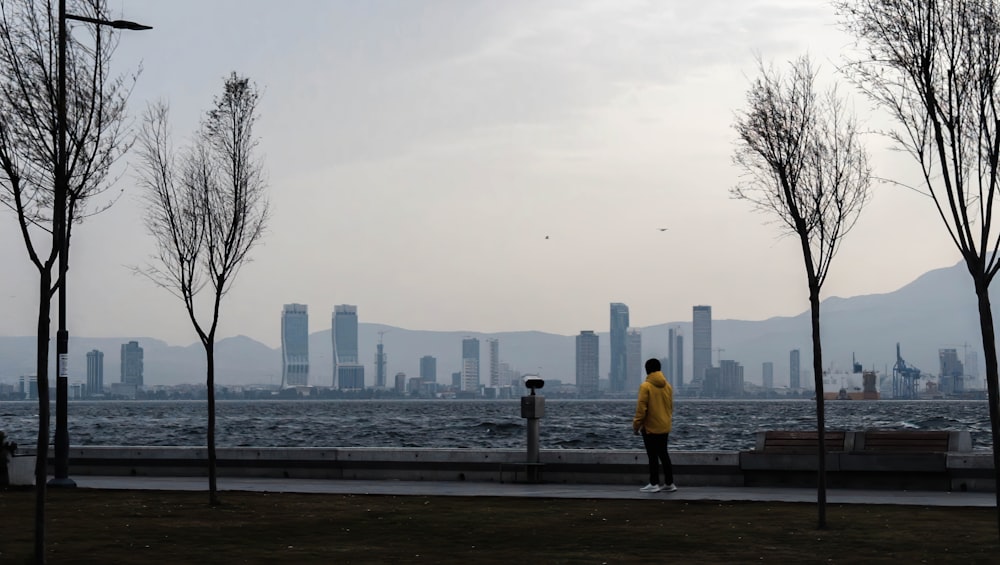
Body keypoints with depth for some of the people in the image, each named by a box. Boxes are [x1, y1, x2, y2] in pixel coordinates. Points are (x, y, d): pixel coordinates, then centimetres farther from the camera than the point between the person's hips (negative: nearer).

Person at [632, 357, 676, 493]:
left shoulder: (646, 386, -14)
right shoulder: (668, 386, 5)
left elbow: (641, 408, -15)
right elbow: (670, 407, 12)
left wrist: (636, 425, -6)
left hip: (650, 427, -6)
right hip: (665, 427, 6)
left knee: (652, 455, 0)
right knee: (663, 454, 13)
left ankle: (654, 484, 2)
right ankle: (669, 483, 14)